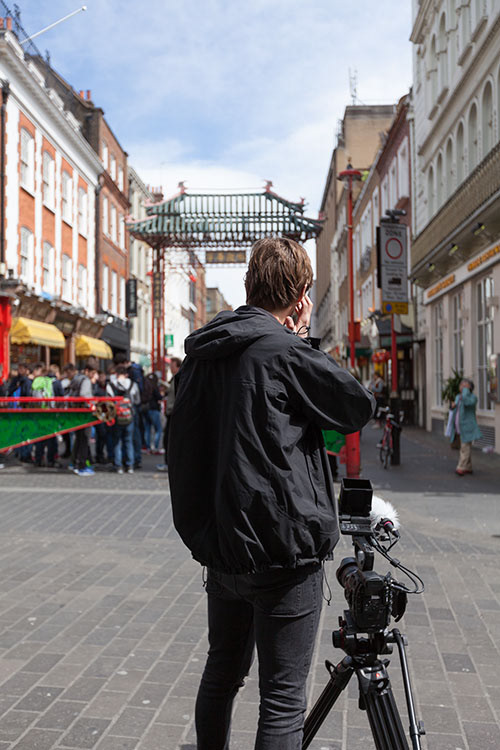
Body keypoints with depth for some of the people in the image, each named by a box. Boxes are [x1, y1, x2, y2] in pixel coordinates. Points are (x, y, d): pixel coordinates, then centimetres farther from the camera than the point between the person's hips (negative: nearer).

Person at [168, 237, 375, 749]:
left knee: (221, 673, 22)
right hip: (284, 553, -7)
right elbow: (359, 406, -2)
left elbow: (181, 447, 12)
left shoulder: (201, 355, 8)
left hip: (222, 550, 7)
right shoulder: (284, 350, -14)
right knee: (283, 699, 2)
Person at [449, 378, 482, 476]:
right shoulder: (458, 397, 13)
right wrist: (453, 406, -1)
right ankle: (468, 468, 15)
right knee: (466, 448, 11)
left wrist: (466, 388, -20)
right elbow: (456, 411, 23)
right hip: (460, 427, 8)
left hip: (467, 427, -8)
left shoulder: (473, 397, -11)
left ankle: (461, 468, -13)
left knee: (465, 448, -11)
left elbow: (466, 401, -34)